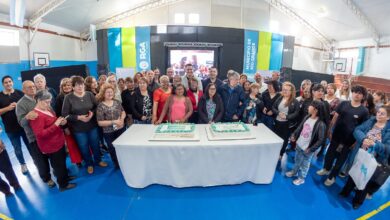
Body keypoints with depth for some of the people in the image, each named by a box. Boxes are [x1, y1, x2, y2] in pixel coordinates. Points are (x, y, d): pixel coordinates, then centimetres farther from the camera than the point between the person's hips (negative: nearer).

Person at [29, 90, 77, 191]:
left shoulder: (48, 109, 4)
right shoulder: (36, 115, -23)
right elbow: (40, 134, -28)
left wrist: (60, 122, 0)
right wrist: (56, 124, -30)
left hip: (59, 142, 9)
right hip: (51, 146, -9)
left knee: (63, 161, 24)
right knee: (58, 164, 7)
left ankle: (65, 176, 45)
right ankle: (63, 184, 25)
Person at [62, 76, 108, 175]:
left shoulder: (89, 94, -4)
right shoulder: (68, 98, -12)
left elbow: (97, 107, 2)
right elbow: (65, 115, -12)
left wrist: (92, 113, -17)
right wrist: (78, 117, -22)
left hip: (93, 126, 2)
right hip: (78, 129, -2)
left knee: (95, 144, 18)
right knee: (84, 147, 15)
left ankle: (98, 160, 43)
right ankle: (89, 164, 37)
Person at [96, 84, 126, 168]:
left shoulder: (117, 102, -3)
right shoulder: (100, 106, -17)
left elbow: (123, 112, 9)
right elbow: (100, 123, -18)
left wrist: (122, 119, -12)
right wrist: (113, 122, -25)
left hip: (121, 129, 4)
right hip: (109, 133, -4)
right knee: (113, 151, 15)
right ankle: (118, 166, 37)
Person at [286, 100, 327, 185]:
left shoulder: (320, 124, -24)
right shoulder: (307, 117, -4)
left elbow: (321, 140, -21)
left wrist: (310, 149, -19)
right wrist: (294, 135, 1)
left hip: (307, 149, -6)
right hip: (299, 144, 6)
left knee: (305, 164, 16)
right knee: (297, 160, 26)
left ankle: (301, 178, 36)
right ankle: (294, 172, 48)